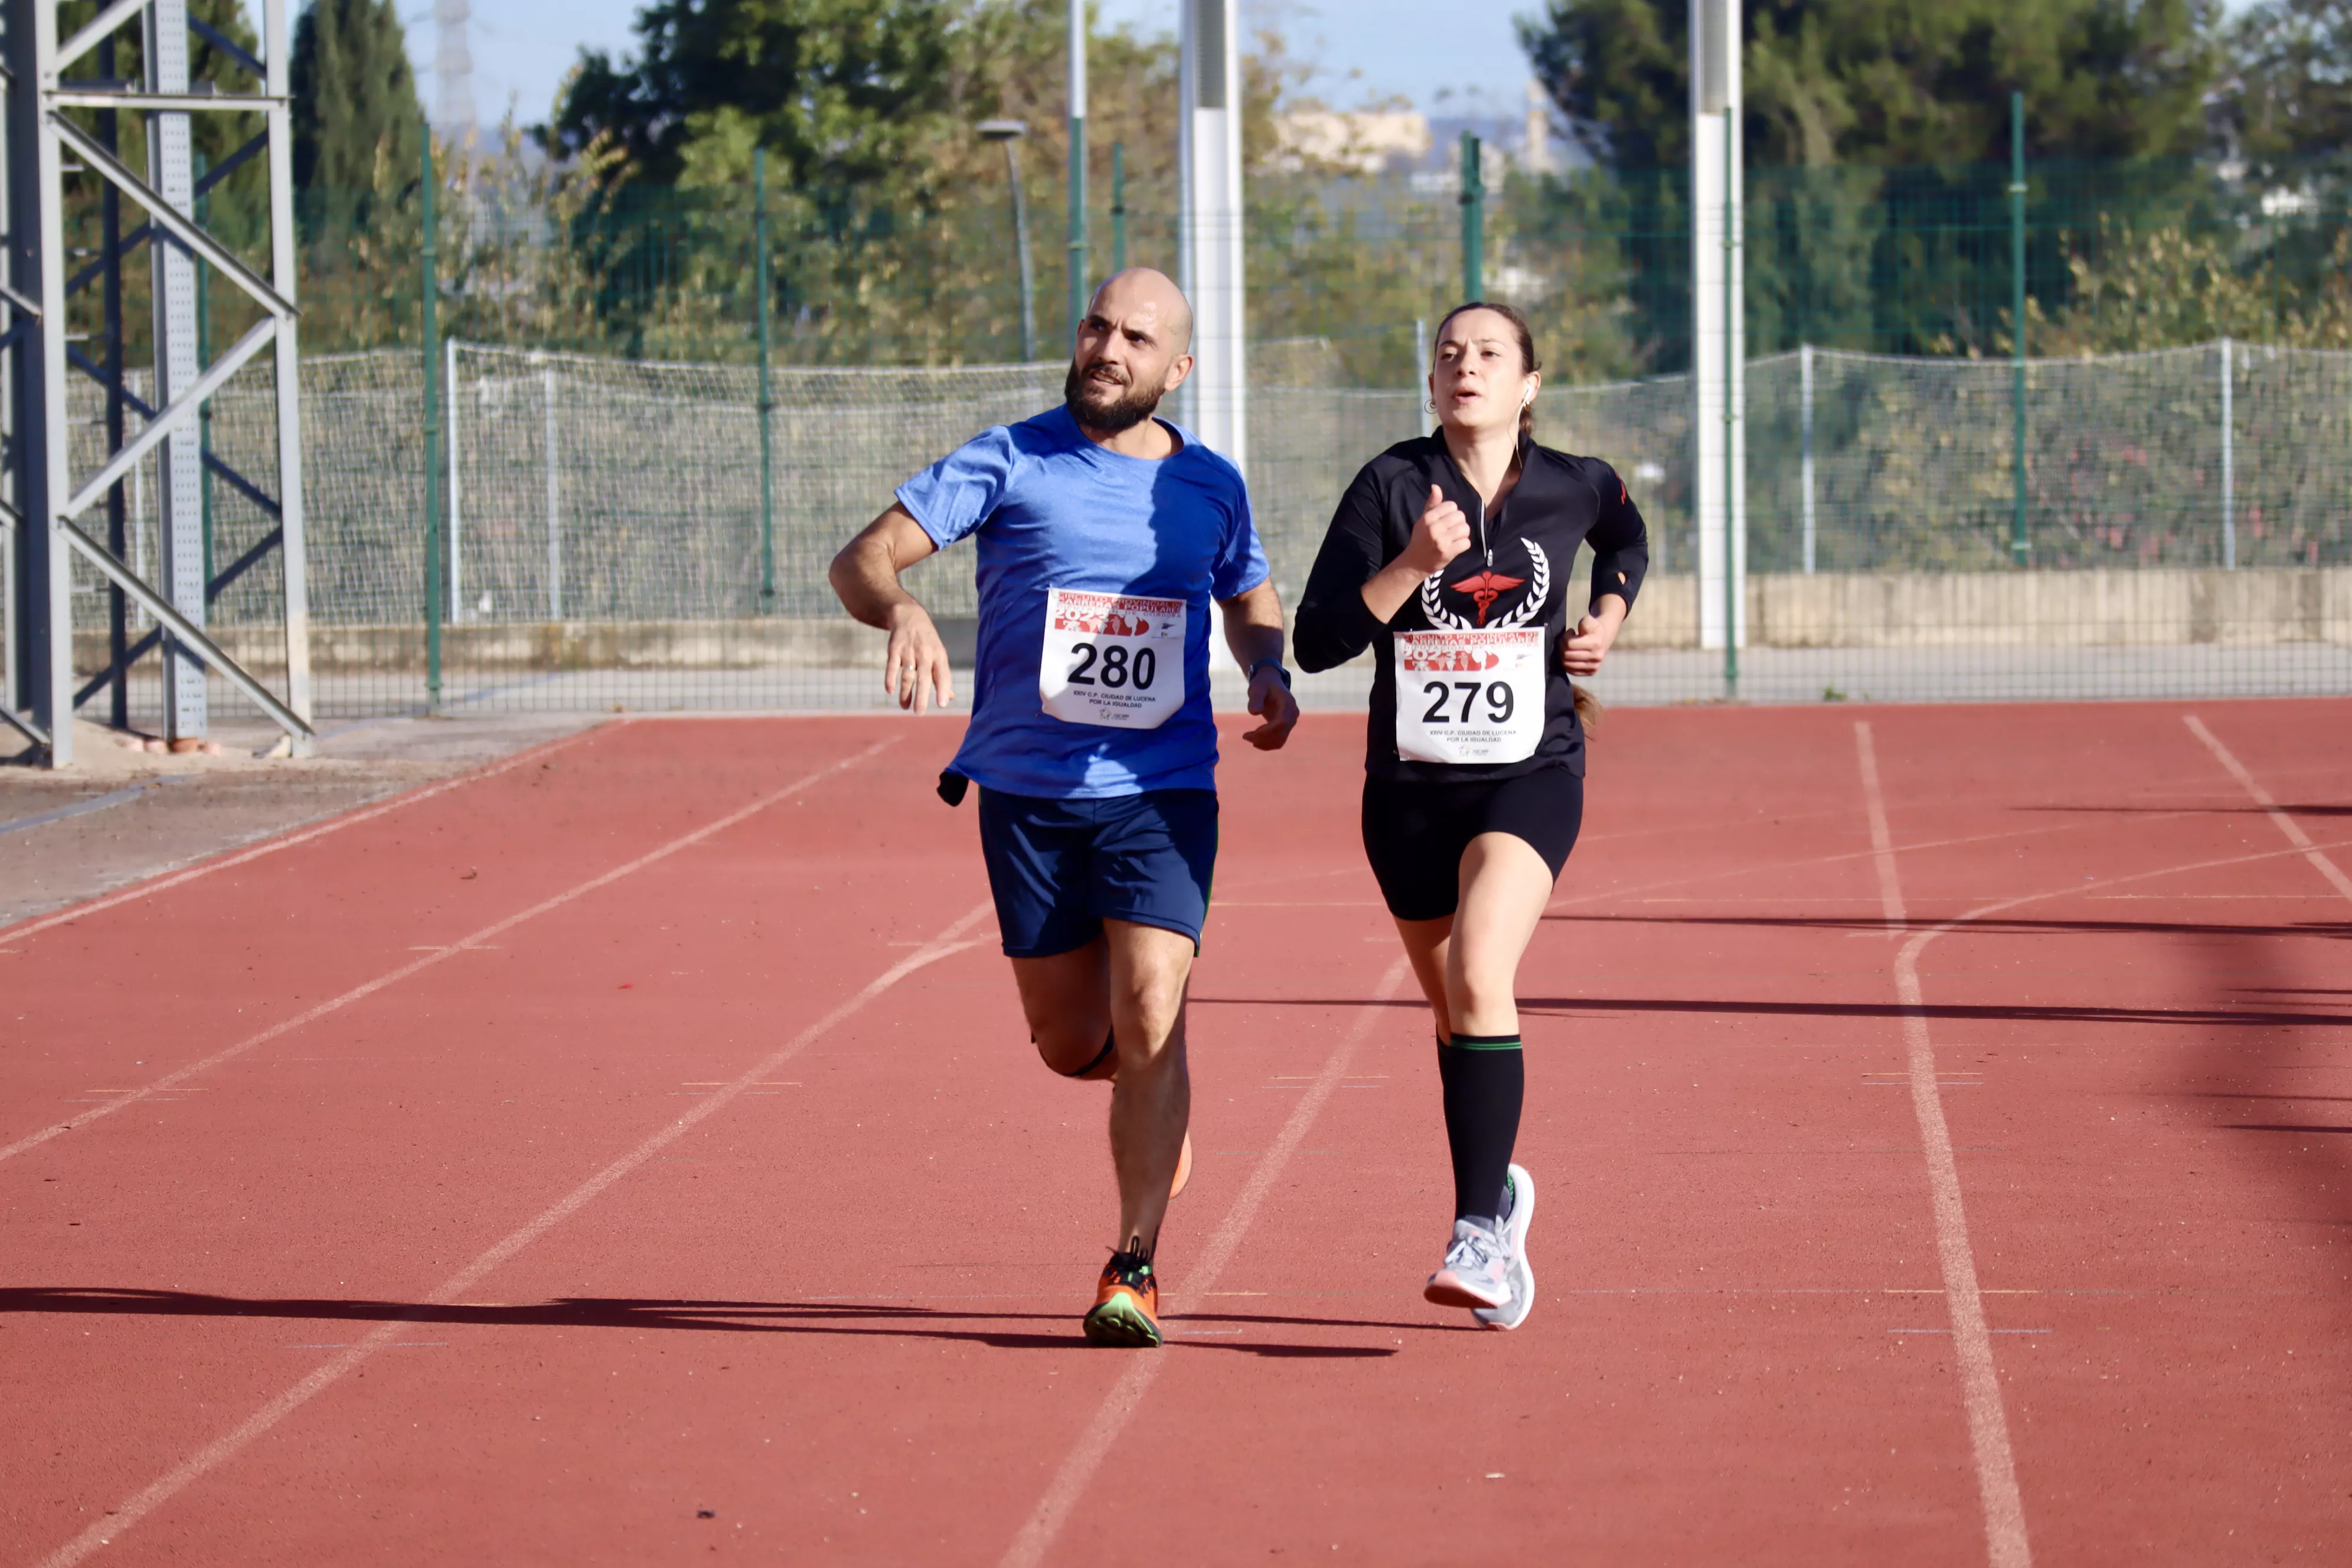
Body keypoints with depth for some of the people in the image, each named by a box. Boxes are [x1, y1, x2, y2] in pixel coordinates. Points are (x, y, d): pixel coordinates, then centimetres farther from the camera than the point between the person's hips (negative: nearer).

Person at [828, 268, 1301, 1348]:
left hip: (1163, 792, 0)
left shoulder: (1210, 487, 6)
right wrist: (901, 609, -32)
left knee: (1149, 1019, -16)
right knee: (1072, 1045, 6)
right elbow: (861, 559, -9)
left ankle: (1134, 1269, -9)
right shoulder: (1010, 461, -3)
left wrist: (1270, 672, 3)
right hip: (1028, 792, 0)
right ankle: (1152, 1088, 42)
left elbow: (1251, 602, 26)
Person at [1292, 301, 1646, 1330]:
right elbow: (1318, 641, -12)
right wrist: (1411, 565, -24)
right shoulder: (1392, 486, -7)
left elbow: (1626, 537, 25)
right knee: (1453, 1010, 16)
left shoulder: (1574, 489, -1)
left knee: (1478, 977, -25)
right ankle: (1499, 1188, 41)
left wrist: (1607, 620, 7)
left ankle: (1480, 1229, -25)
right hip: (1411, 784, 2)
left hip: (1531, 777, -2)